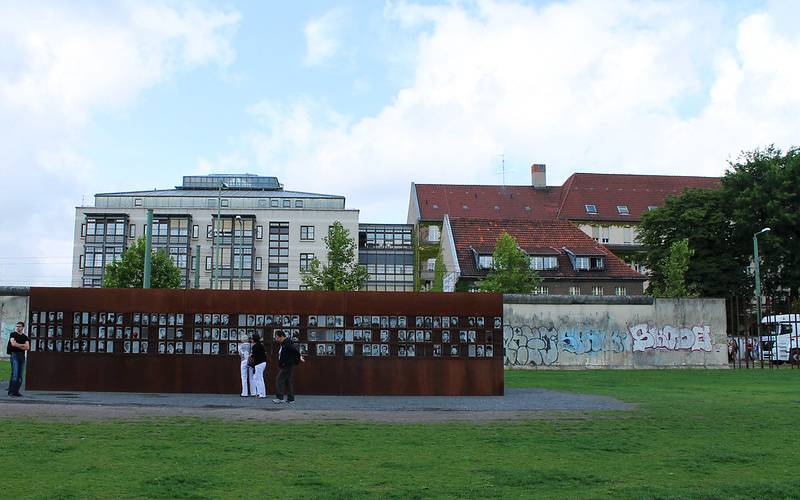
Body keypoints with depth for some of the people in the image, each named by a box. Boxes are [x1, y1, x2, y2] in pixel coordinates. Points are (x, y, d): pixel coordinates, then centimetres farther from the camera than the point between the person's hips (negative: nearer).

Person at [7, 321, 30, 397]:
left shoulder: (25, 337, 15)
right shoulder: (13, 334, 4)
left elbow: (27, 347, 3)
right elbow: (13, 344, -11)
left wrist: (18, 345, -6)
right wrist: (23, 345, -1)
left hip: (22, 356, 5)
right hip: (14, 355, -5)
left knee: (20, 375, 1)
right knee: (14, 374, -13)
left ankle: (16, 391, 4)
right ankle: (11, 392, -12)